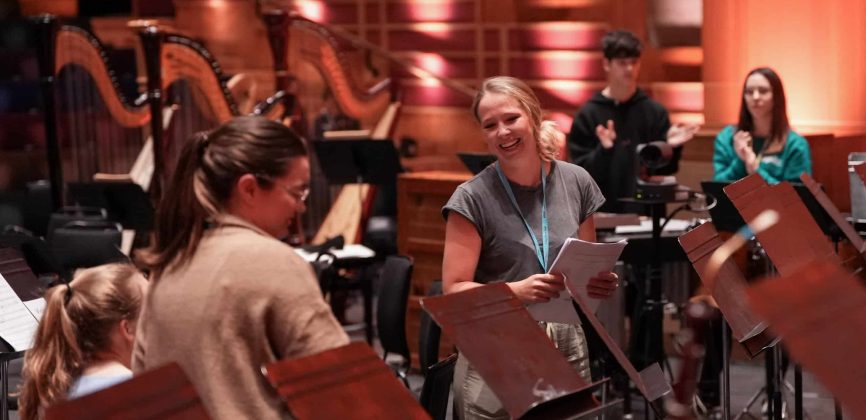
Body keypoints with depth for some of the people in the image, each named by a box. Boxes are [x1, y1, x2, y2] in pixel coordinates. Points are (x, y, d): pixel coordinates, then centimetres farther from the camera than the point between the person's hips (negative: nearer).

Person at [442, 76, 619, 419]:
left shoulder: (576, 182, 3)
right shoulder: (473, 199, -10)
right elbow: (454, 290, -12)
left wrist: (600, 283, -8)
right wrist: (516, 290, -27)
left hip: (567, 349, 4)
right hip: (495, 359, -3)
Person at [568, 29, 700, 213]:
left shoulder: (655, 112, 5)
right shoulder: (588, 114, -1)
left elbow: (664, 169, 5)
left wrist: (671, 146, -14)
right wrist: (603, 150, -23)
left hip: (647, 211, 2)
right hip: (603, 214, -2)